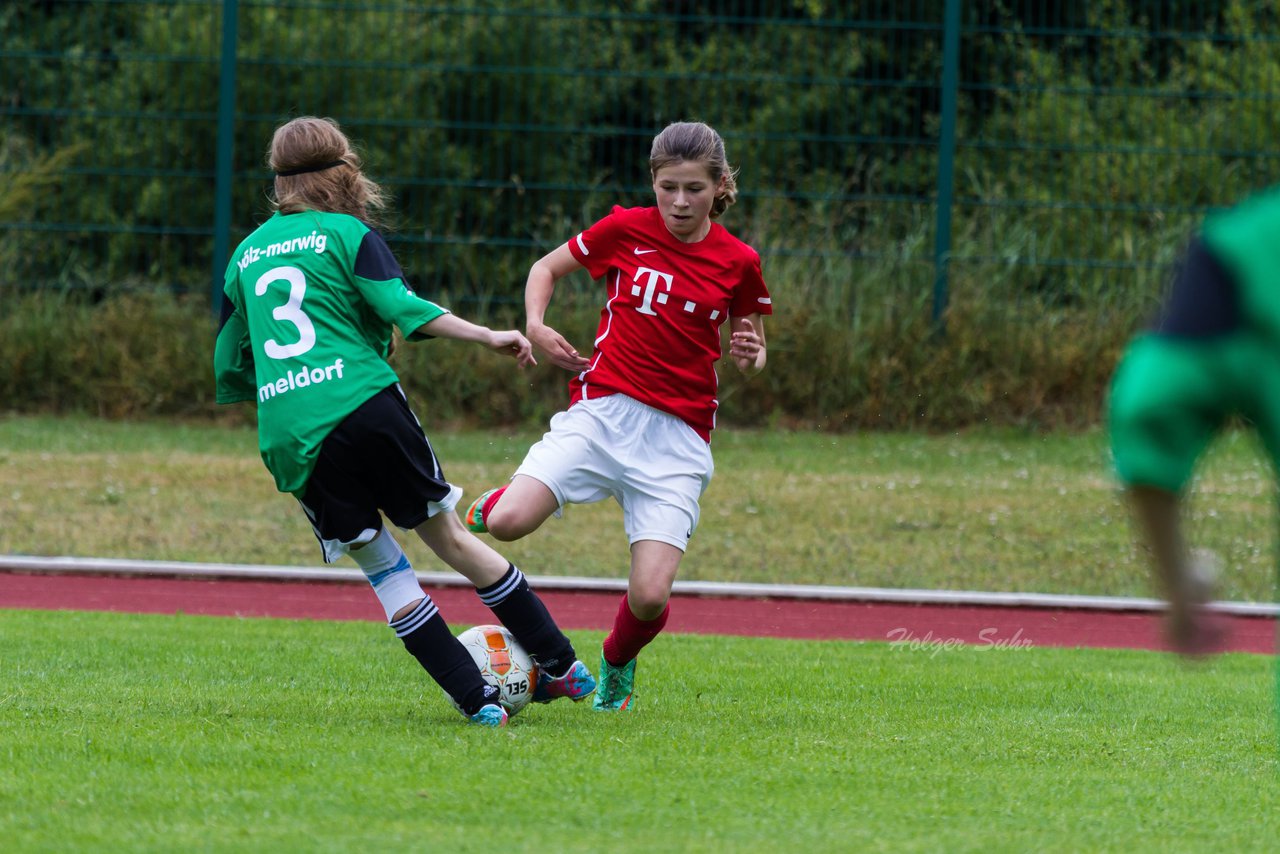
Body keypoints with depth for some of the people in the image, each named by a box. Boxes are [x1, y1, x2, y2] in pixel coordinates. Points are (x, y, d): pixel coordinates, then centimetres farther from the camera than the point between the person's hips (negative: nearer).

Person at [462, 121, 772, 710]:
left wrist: (749, 356, -7)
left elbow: (749, 352, 17)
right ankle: (496, 504, 15)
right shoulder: (626, 230, 1)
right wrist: (536, 327, -3)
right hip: (602, 412, 0)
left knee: (650, 598, -13)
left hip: (679, 436, 0)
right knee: (509, 524, -24)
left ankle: (616, 666, 22)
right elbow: (547, 268, 16)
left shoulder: (738, 263, 3)